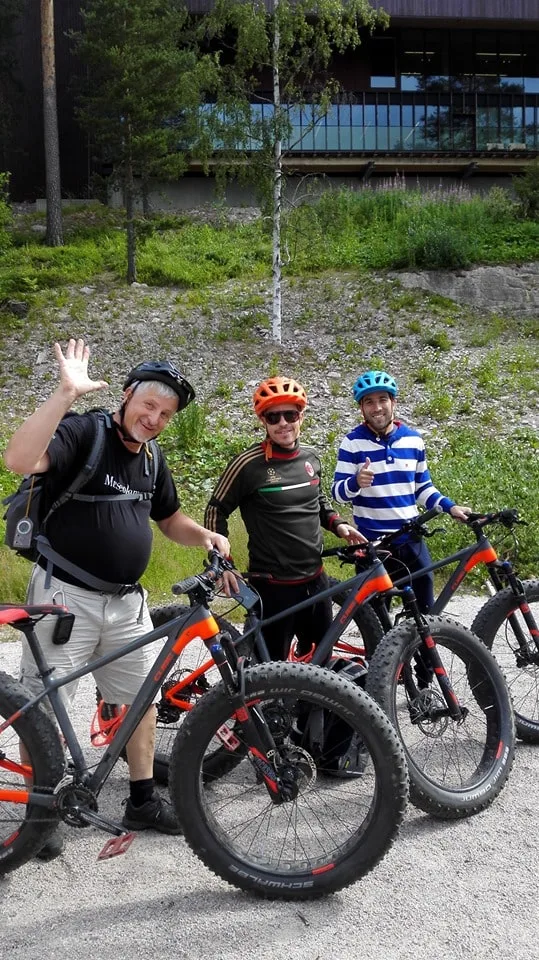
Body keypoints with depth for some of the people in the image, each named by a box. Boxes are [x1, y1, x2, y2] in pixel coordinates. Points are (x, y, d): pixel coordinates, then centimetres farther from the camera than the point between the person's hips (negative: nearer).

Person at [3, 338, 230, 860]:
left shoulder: (152, 457, 9)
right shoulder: (83, 432, -14)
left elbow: (169, 519, 22)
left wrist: (204, 535, 1)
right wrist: (66, 391, -37)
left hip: (126, 601, 7)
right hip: (66, 596, -7)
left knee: (142, 698, 13)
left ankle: (142, 801, 28)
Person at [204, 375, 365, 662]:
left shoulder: (310, 457, 5)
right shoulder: (249, 464, -13)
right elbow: (217, 510, -4)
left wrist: (337, 524, 5)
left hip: (315, 579, 6)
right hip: (272, 584, -6)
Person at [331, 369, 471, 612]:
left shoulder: (413, 439, 4)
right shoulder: (353, 442, -7)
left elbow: (422, 486, 14)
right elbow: (337, 492, -9)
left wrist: (449, 506, -1)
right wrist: (356, 482, -30)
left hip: (411, 540, 3)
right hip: (372, 543, -3)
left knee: (425, 610, 9)